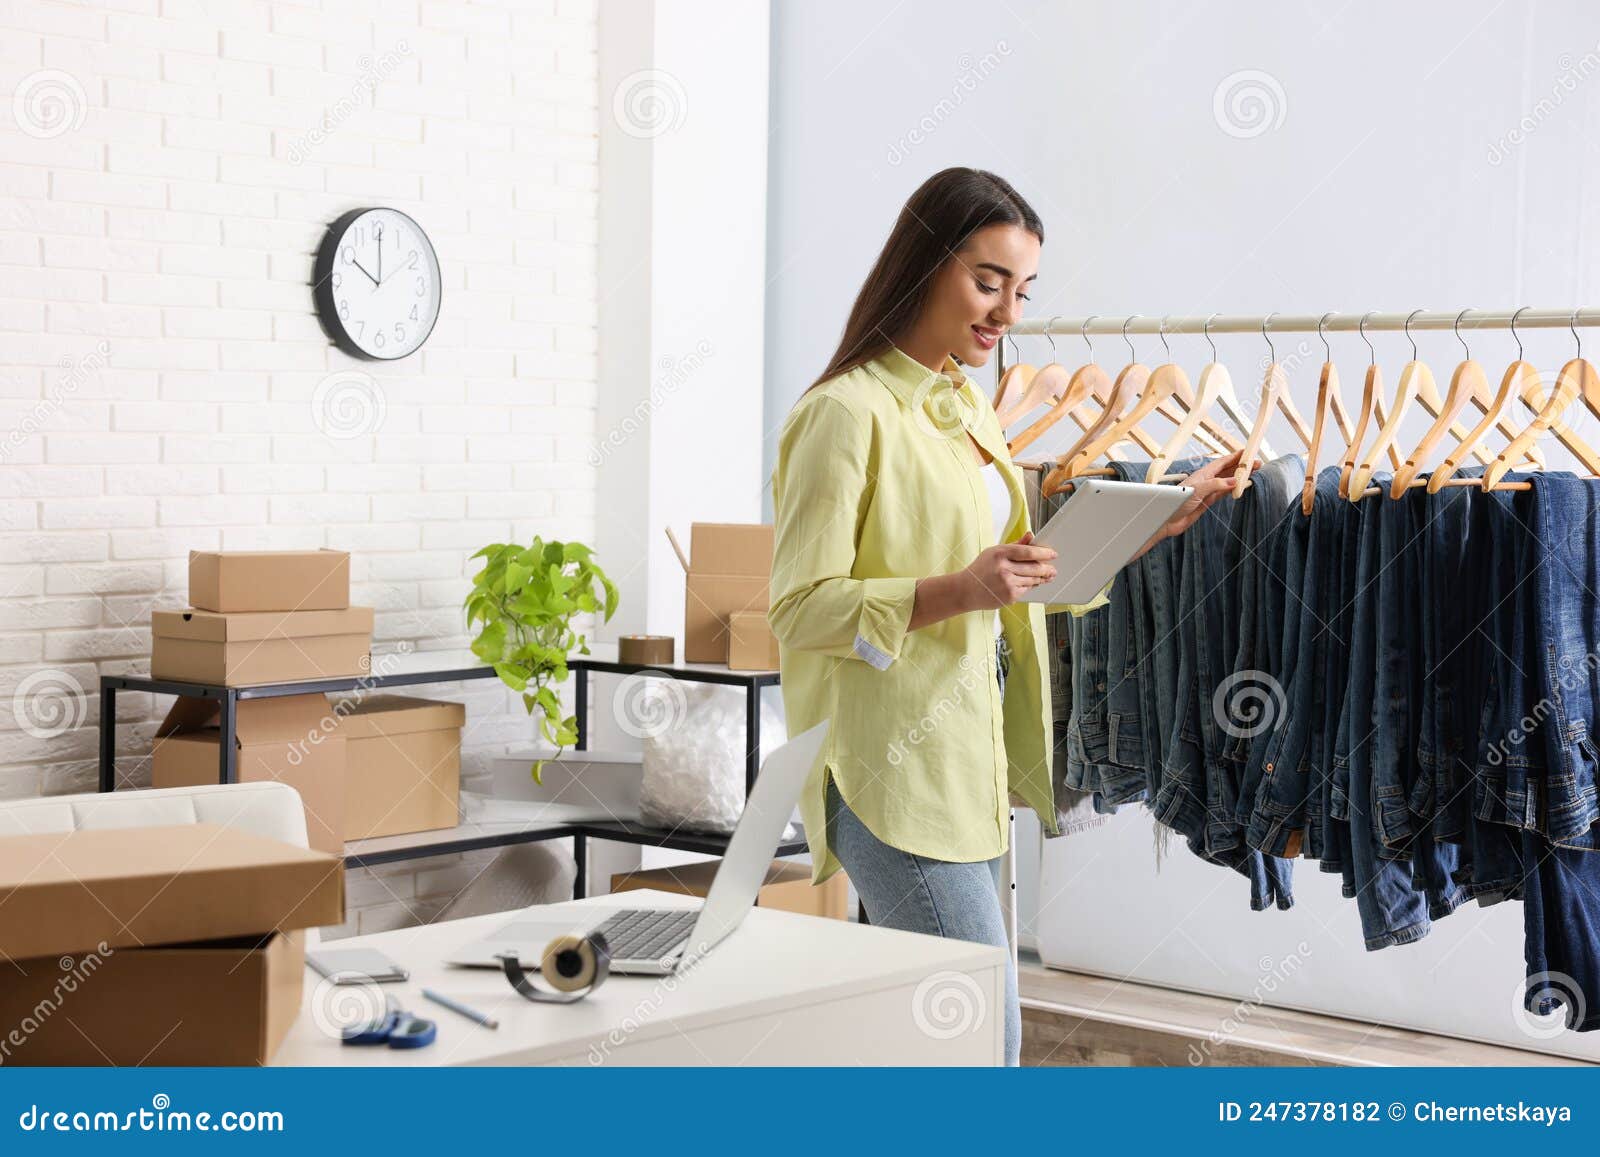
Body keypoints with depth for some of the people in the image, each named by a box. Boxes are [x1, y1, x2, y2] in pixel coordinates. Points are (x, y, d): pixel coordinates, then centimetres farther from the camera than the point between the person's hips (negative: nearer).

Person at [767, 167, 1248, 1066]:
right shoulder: (847, 413, -13)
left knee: (927, 1029, 11)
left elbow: (1024, 576, 22)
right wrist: (956, 592, -27)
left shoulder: (970, 411, 15)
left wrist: (1161, 522, 12)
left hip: (969, 765, 9)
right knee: (986, 1032, -10)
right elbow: (801, 610, -16)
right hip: (894, 771, -9)